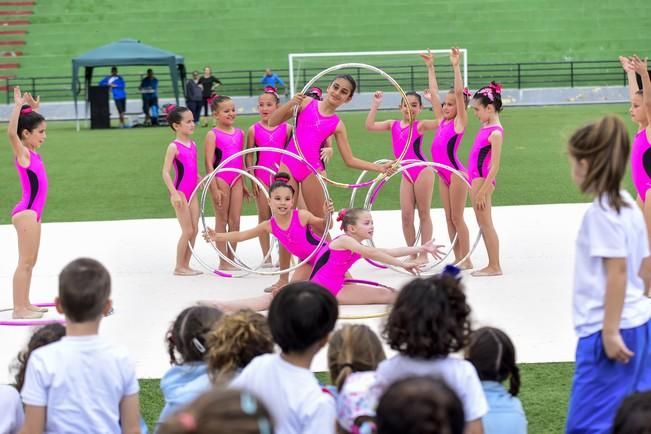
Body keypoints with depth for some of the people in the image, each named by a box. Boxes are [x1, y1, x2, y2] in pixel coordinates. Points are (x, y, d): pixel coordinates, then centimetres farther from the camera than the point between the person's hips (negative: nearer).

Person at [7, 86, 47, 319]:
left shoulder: (31, 152, 10)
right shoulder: (22, 152, -12)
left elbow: (32, 124, 30)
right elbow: (11, 132, -33)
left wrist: (34, 108, 18)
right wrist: (18, 105, -32)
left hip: (33, 212, 9)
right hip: (26, 213, -9)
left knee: (30, 262, 14)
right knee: (25, 262, -6)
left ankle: (25, 304, 20)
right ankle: (19, 308, -2)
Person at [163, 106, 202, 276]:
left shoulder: (193, 144, 9)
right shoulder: (174, 147, -12)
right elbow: (165, 173, -16)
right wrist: (174, 193, -23)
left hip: (191, 192, 7)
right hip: (179, 193, -7)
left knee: (194, 230, 7)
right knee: (187, 231, -5)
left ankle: (186, 265, 17)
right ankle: (179, 267, 6)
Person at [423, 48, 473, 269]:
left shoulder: (460, 121, -6)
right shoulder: (442, 120, 11)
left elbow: (459, 92, -17)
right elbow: (433, 91, 17)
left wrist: (456, 66, -20)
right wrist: (430, 67, 18)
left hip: (456, 173, -7)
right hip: (443, 174, 8)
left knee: (457, 218, -3)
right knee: (449, 218, 9)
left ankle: (466, 260, 4)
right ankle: (457, 259, 14)